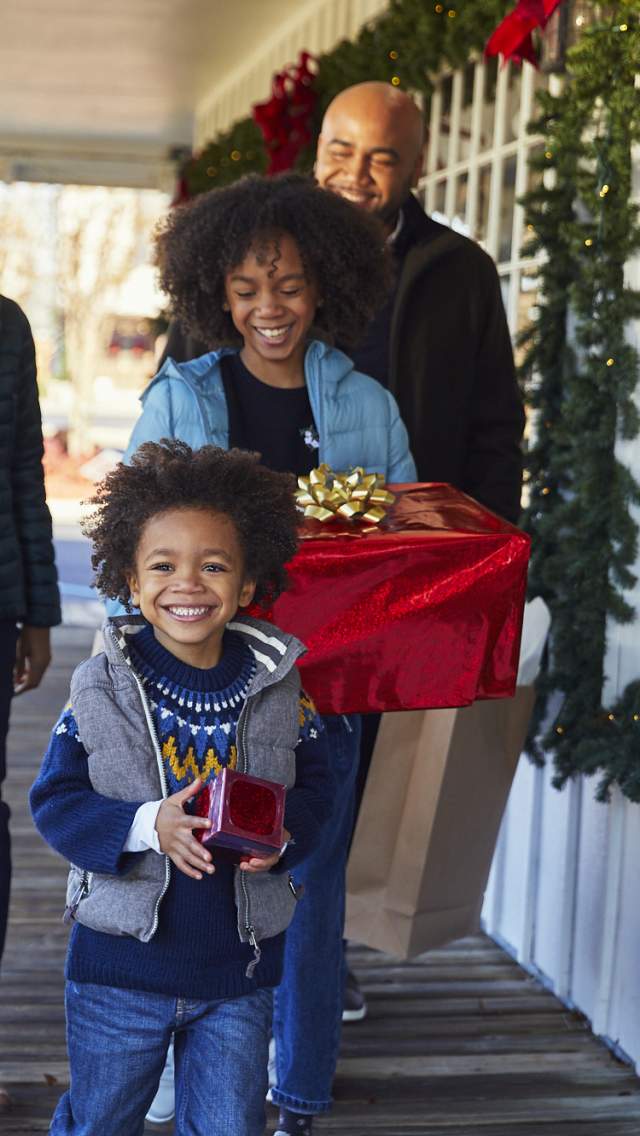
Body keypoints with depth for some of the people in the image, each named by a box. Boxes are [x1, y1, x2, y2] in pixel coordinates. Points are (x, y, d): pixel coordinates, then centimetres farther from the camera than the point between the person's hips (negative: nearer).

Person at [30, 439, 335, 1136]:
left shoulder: (277, 687, -5)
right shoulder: (101, 688, -10)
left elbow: (314, 785, 2)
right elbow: (55, 800, -10)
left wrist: (280, 832, -20)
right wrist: (148, 826, -26)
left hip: (239, 968, 2)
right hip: (120, 963, -1)